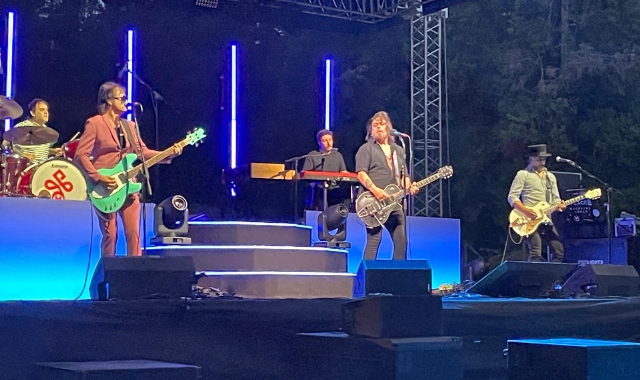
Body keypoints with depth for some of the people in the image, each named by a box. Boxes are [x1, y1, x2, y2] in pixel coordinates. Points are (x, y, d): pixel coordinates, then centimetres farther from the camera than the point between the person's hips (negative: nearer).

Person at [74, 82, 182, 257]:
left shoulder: (129, 126, 15)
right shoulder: (94, 123, -5)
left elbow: (143, 151, 11)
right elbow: (81, 155, -10)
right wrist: (97, 178, -19)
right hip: (105, 188, -5)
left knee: (134, 232, 0)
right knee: (110, 235, -2)